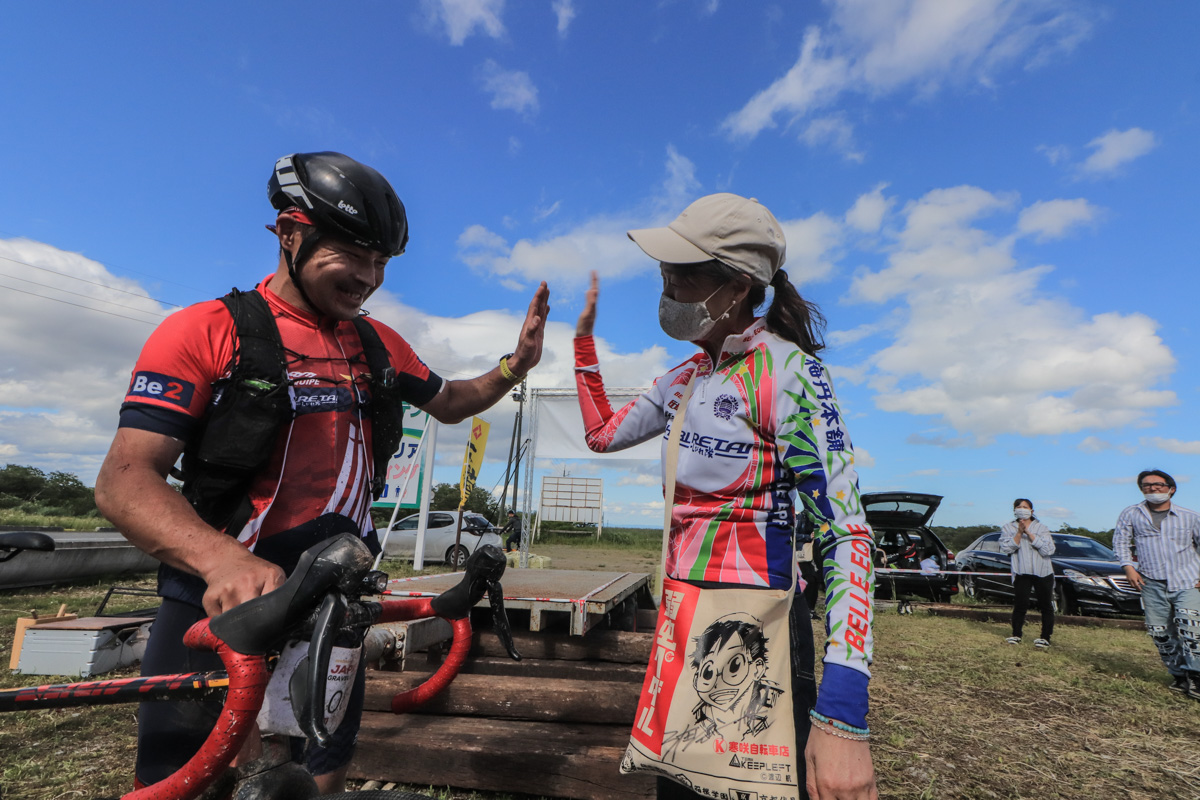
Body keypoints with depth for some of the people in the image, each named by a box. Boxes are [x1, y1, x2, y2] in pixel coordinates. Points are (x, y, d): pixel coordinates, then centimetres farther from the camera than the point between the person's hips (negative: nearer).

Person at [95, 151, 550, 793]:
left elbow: (449, 403, 20)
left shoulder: (379, 344, 5)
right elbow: (124, 479, -16)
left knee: (324, 776, 17)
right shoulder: (206, 330, -10)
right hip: (216, 595, -4)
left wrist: (514, 366, 2)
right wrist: (223, 560, -34)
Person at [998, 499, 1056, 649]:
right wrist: (1019, 533, -16)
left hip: (1043, 572, 0)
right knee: (1020, 605, -3)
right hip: (1022, 572, 0)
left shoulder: (1041, 528, 3)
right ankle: (1016, 635, 9)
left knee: (1046, 606, 4)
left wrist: (1029, 533, -17)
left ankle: (1045, 637, 15)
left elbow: (1048, 550, -12)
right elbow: (1006, 548, -9)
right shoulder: (1008, 527, 5)